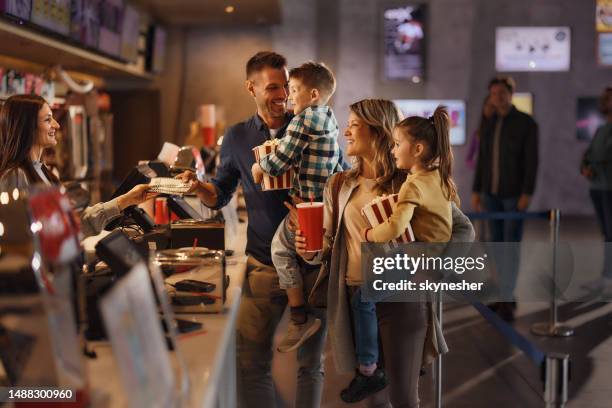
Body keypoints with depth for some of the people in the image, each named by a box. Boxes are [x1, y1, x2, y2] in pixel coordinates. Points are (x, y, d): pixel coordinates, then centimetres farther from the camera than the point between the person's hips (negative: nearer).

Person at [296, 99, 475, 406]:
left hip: (401, 297, -4)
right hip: (355, 298, 4)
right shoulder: (339, 184, 7)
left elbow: (464, 229, -2)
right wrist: (311, 252, -11)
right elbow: (328, 244, 11)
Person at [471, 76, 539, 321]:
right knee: (498, 245, 8)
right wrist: (476, 191, 5)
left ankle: (506, 302, -7)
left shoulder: (527, 123, -10)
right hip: (492, 193, 6)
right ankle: (507, 296, 19)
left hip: (515, 193, -6)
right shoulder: (489, 125, 8)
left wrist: (527, 194, -21)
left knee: (512, 245, -10)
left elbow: (532, 161, -14)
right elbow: (482, 161, 11)